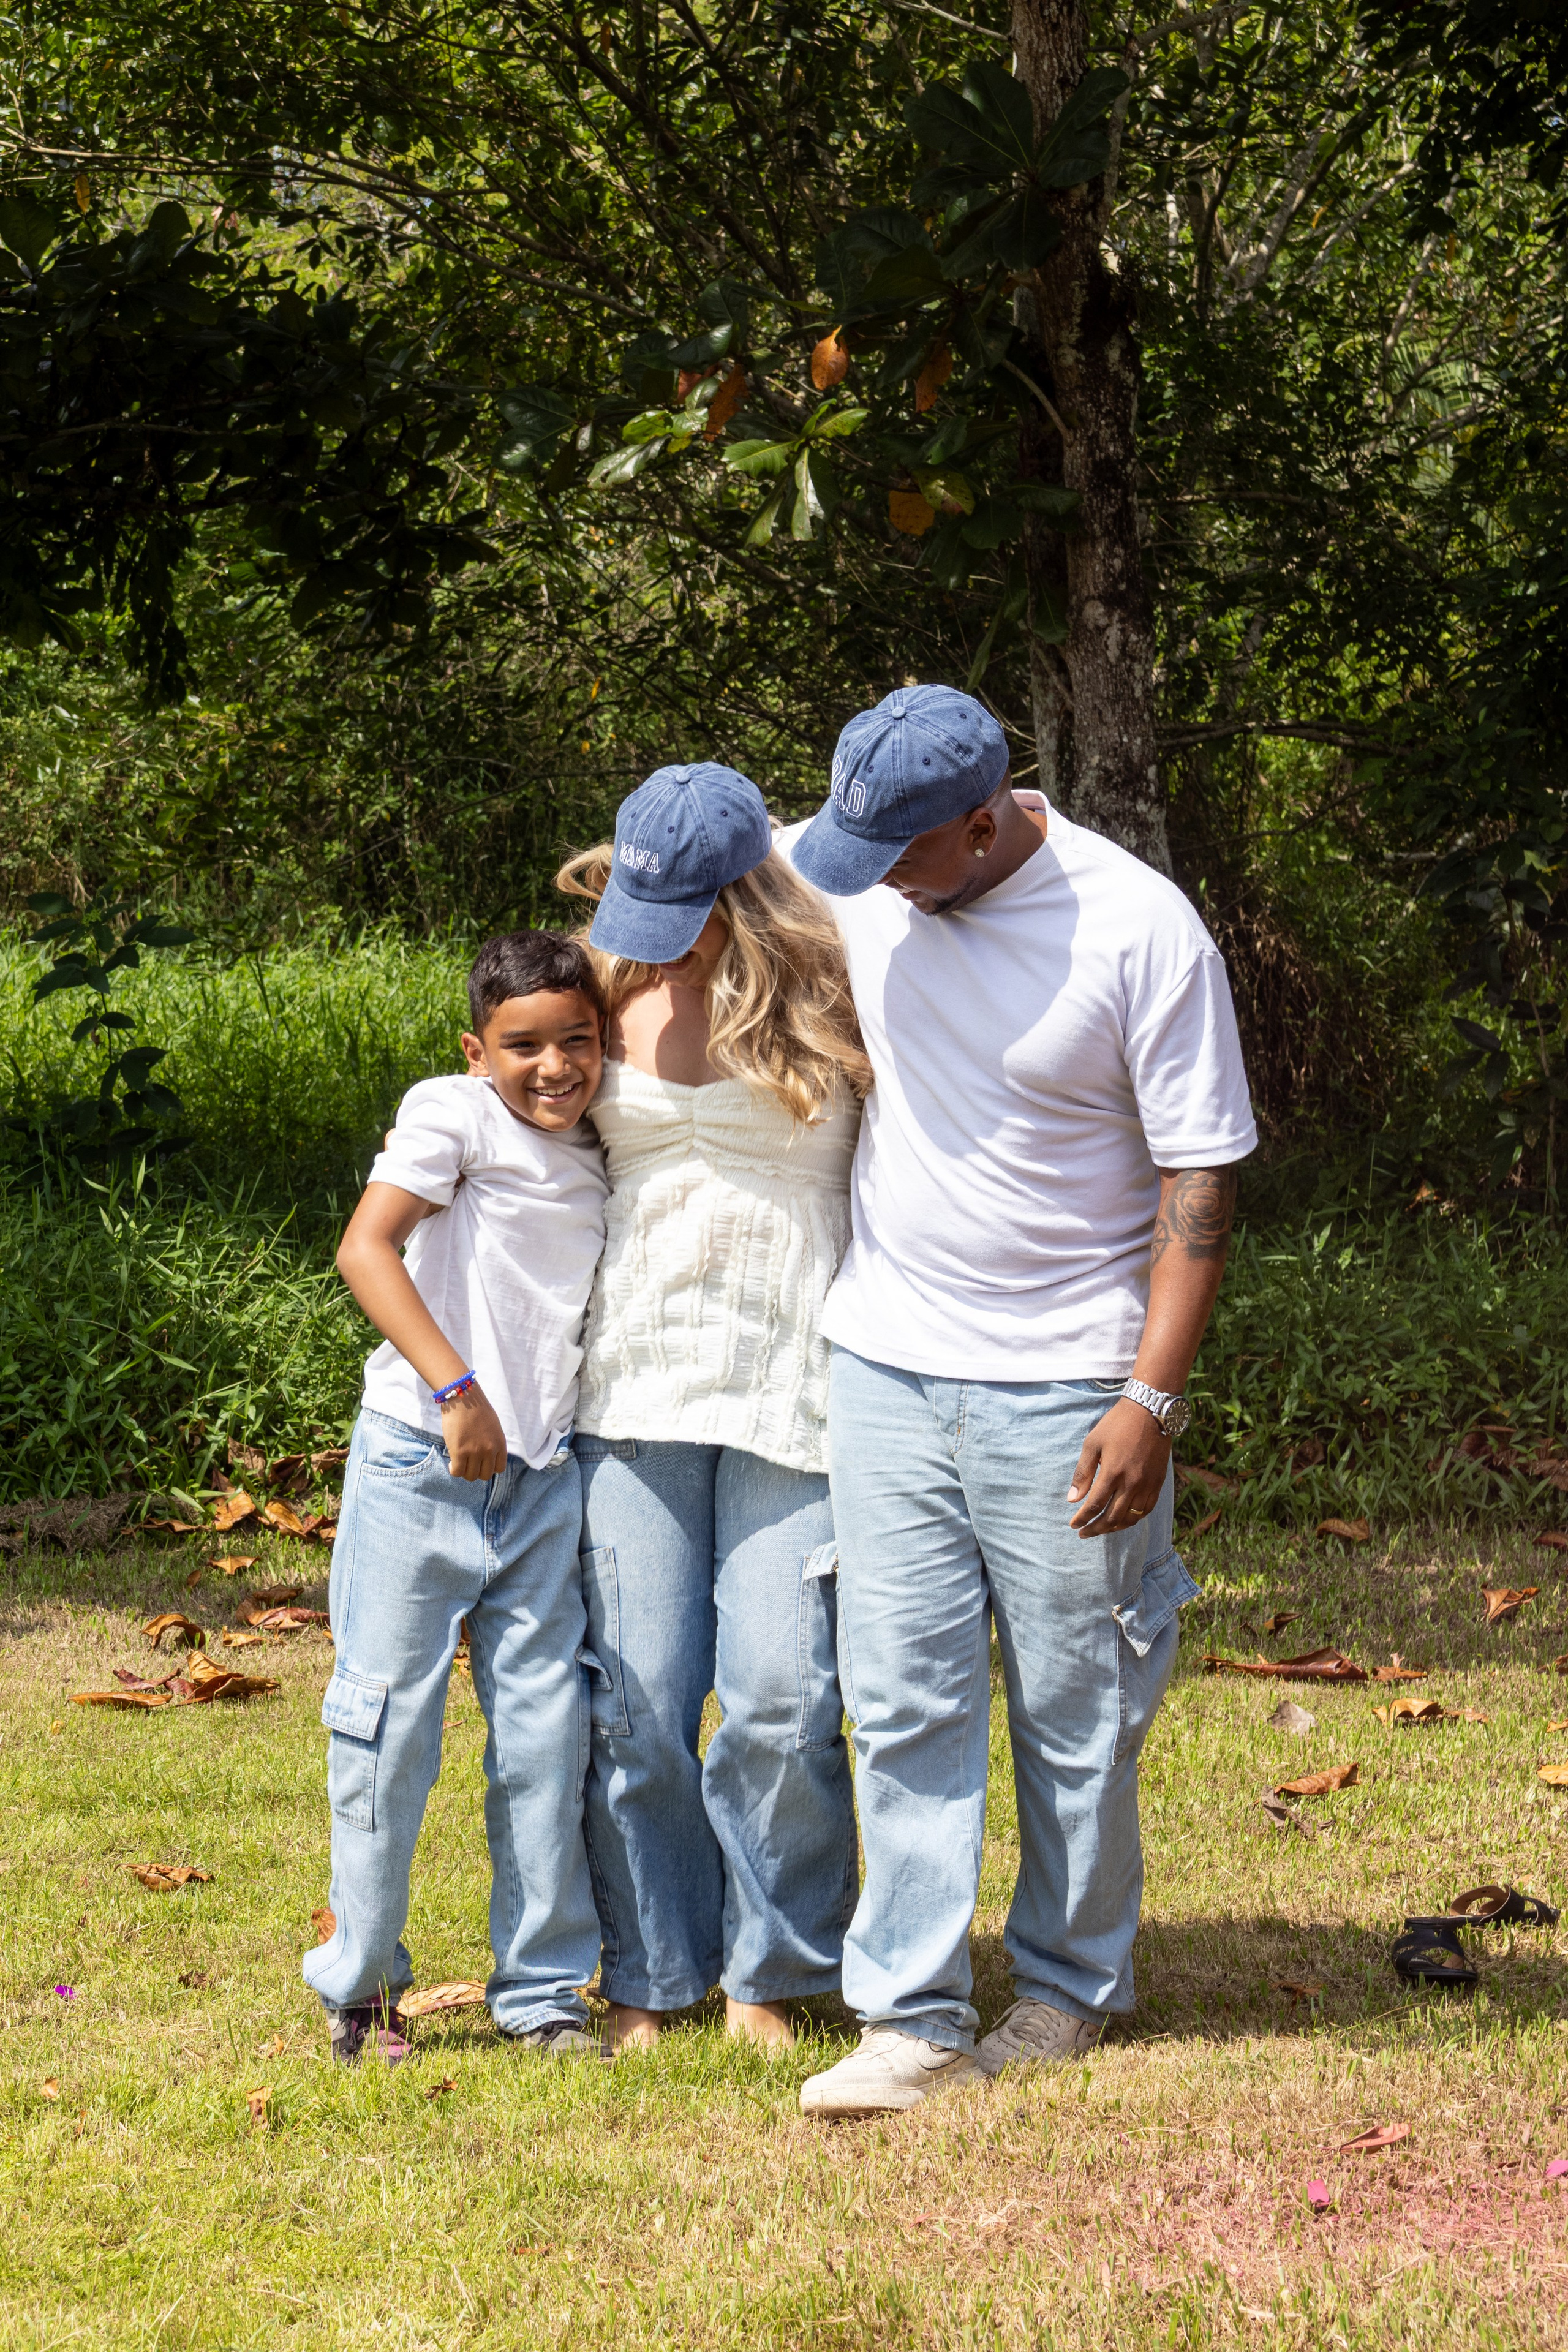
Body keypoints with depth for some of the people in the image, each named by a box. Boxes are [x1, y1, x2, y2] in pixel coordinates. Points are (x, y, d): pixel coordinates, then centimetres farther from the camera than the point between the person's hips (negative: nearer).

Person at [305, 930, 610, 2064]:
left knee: (547, 1733, 4)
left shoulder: (600, 1162, 11)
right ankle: (361, 1982, 14)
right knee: (389, 1724, 1)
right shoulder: (453, 1113, -8)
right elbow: (366, 1249, -20)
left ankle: (543, 1988, 14)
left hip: (542, 1476, 5)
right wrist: (456, 1388, -25)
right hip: (419, 1462, -5)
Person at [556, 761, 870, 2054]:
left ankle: (768, 1971, 11)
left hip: (793, 1380, -3)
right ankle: (650, 1976, 16)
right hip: (634, 1381, 3)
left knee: (784, 1697, -8)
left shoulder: (832, 999, -3)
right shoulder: (622, 997, 8)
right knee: (635, 1695, 0)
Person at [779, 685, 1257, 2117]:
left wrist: (1154, 1397, -15)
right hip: (889, 1365, 4)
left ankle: (1070, 1987, 24)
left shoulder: (1140, 930, -14)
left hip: (1067, 1384, -4)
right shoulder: (852, 879, 0)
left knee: (1077, 1713, 7)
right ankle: (914, 2015, 3)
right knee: (904, 1701, 0)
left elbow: (1201, 1178, -11)